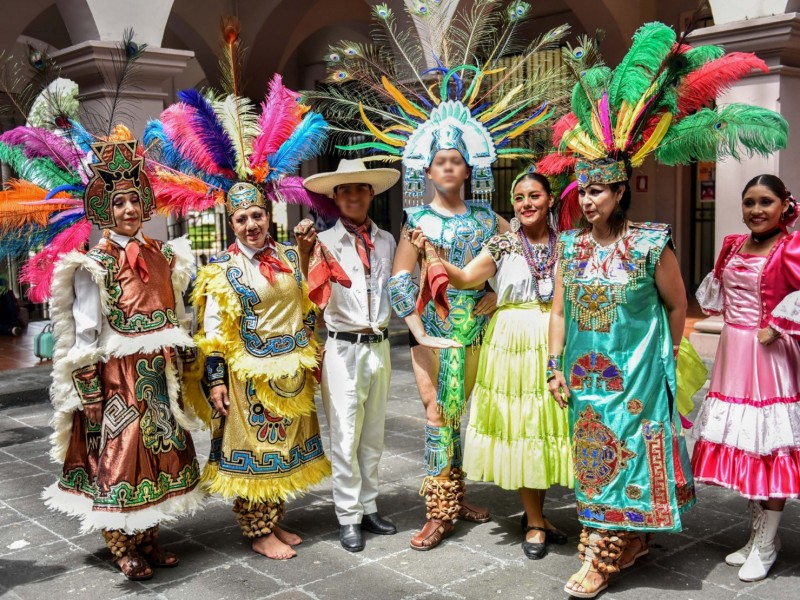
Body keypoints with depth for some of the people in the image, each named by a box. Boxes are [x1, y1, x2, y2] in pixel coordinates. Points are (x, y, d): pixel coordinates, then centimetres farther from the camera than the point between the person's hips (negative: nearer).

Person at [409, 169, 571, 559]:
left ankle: (536, 512, 26)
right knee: (519, 425, 1)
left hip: (556, 344, 2)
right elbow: (464, 278, -9)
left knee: (549, 424, 6)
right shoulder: (502, 246, 1)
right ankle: (534, 522, 15)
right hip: (515, 343, -2)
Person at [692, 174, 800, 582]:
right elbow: (716, 287, 25)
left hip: (766, 356, -7)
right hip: (732, 351, 7)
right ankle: (760, 532, 29)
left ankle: (765, 545, 15)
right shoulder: (733, 245, 8)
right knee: (741, 441, 13)